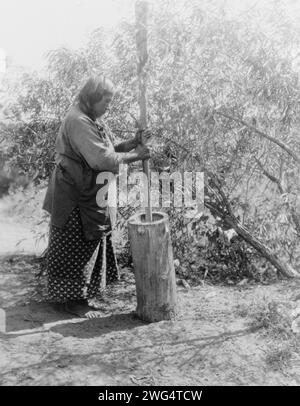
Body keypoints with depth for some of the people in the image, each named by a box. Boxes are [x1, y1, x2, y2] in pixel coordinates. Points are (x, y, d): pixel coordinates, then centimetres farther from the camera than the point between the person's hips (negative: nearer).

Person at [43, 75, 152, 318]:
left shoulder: (90, 121, 13)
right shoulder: (78, 122, -20)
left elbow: (110, 150, 12)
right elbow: (103, 159, -26)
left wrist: (134, 142, -4)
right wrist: (135, 155, -16)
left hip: (89, 196, 10)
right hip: (75, 198, -10)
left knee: (89, 244, 17)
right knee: (74, 247, 1)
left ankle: (83, 293, 31)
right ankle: (72, 300, 15)